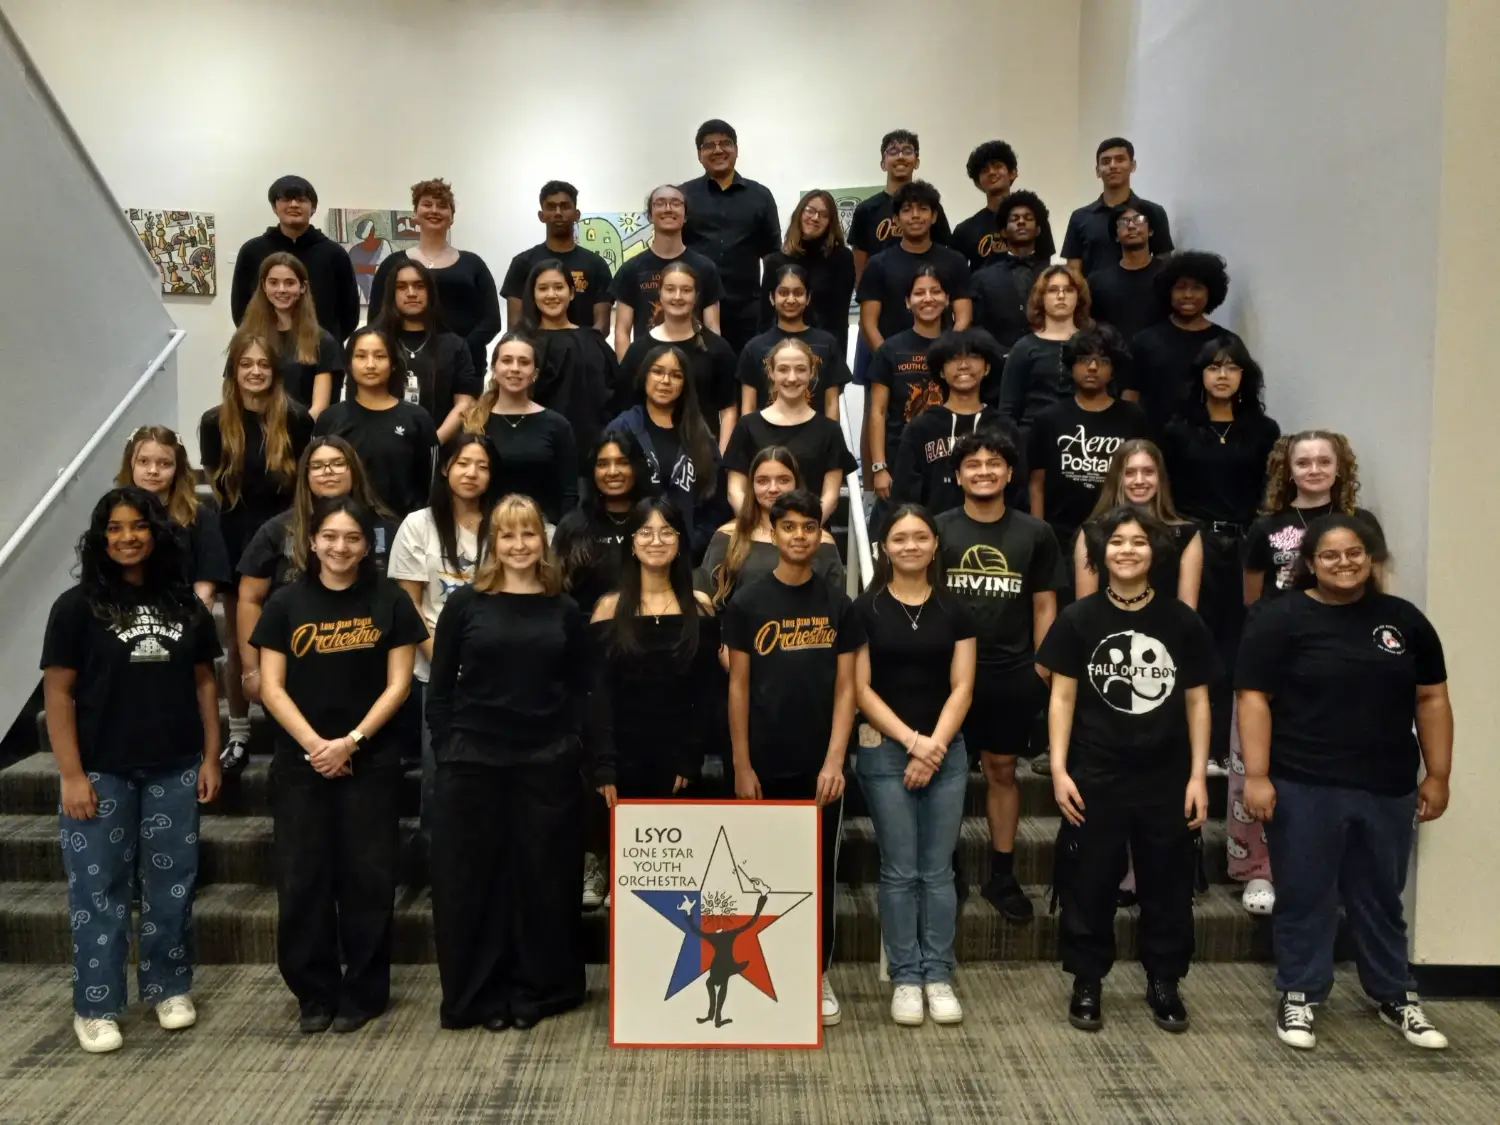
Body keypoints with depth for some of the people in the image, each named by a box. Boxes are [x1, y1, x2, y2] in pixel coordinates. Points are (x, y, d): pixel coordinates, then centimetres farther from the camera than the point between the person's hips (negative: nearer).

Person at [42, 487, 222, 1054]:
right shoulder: (77, 606, -4)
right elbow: (58, 692, -6)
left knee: (172, 884, 11)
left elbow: (204, 683, 9)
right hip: (101, 772, -3)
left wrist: (210, 757, 5)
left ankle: (169, 987, 27)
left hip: (174, 770, 3)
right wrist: (71, 774, -11)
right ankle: (95, 1008, 17)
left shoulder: (185, 604, 5)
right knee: (99, 889, 5)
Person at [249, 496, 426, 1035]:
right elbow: (271, 687, -1)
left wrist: (351, 741, -12)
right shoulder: (286, 603, 3)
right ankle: (314, 992, 19)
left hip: (371, 761, -1)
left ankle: (363, 991, 17)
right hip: (299, 760, 1)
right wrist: (314, 743, -12)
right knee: (302, 878, 4)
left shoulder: (390, 601, 0)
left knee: (367, 876, 3)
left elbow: (398, 684, -3)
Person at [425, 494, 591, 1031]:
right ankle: (477, 994, 20)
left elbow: (579, 688, 8)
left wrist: (569, 745, -2)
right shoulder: (464, 603, 1)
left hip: (548, 764, 1)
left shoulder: (564, 610, 6)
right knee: (472, 878, 5)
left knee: (543, 876, 8)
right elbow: (440, 686, 2)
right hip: (474, 762, -1)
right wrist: (447, 749, -4)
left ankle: (537, 990, 23)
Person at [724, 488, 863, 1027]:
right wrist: (741, 766, -6)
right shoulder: (747, 603, -1)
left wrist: (835, 760, -9)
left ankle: (817, 978, 23)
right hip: (766, 765, -1)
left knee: (820, 874, 9)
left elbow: (845, 688, 1)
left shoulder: (837, 605, 3)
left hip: (820, 766, 1)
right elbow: (738, 688, -1)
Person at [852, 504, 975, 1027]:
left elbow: (961, 686, 2)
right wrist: (910, 740, -11)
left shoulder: (955, 610, 6)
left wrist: (935, 745, -9)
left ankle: (939, 975, 16)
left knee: (938, 868, 6)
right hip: (884, 751, -2)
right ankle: (905, 977, 13)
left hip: (947, 750, 2)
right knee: (899, 870, 2)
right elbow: (860, 688, -4)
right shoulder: (866, 608, -1)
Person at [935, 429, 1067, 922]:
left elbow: (1044, 606, 7)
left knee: (1002, 770, 11)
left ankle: (1002, 875, 23)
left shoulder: (1034, 533, 3)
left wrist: (1041, 670, 2)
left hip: (1012, 674, 1)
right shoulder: (937, 529, -1)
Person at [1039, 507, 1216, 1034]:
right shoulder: (1078, 619, -3)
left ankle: (1164, 984, 28)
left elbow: (1196, 701, 5)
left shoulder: (1182, 621, 1)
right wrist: (1059, 769, -7)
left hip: (1167, 779, 1)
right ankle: (1086, 984, 23)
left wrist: (1198, 775, 1)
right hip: (1095, 778, -1)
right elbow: (1062, 697, -1)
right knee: (1089, 886, 7)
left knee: (1167, 886, 11)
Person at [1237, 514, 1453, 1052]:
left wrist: (1437, 775, 6)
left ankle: (1395, 996, 32)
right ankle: (1299, 996, 21)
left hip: (1388, 789, 4)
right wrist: (1256, 775, -14)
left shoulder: (1403, 619, 7)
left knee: (1381, 898, 17)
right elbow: (1254, 699, -9)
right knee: (1304, 897, 7)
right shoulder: (1280, 618, -6)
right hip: (1303, 788, -3)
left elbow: (1431, 699, 10)